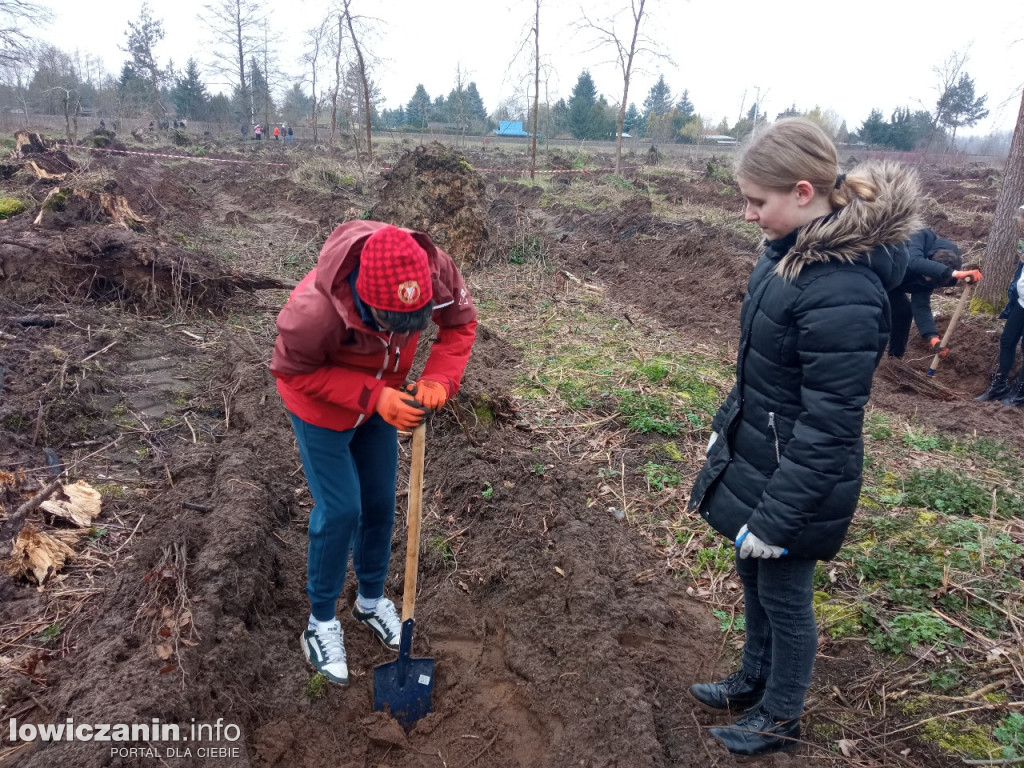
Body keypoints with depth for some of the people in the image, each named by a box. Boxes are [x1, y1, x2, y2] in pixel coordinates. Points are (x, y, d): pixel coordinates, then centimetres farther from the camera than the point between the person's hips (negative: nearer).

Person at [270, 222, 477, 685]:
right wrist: (372, 397, -34)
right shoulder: (315, 310, -42)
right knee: (341, 511, -2)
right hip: (321, 407, -4)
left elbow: (461, 321, -13)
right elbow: (293, 370, -24)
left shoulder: (436, 269, -31)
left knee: (380, 503, 13)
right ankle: (321, 621, 24)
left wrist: (439, 378, -30)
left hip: (381, 399, 5)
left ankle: (371, 599, 39)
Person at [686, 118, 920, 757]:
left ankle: (782, 717, 40)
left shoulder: (843, 291, -29)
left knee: (783, 595, 14)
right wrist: (727, 428, 18)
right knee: (753, 578, 24)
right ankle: (755, 680, 49)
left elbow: (827, 426, -26)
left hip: (797, 479, -8)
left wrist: (775, 517, -19)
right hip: (755, 453, 8)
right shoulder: (792, 250, -1)